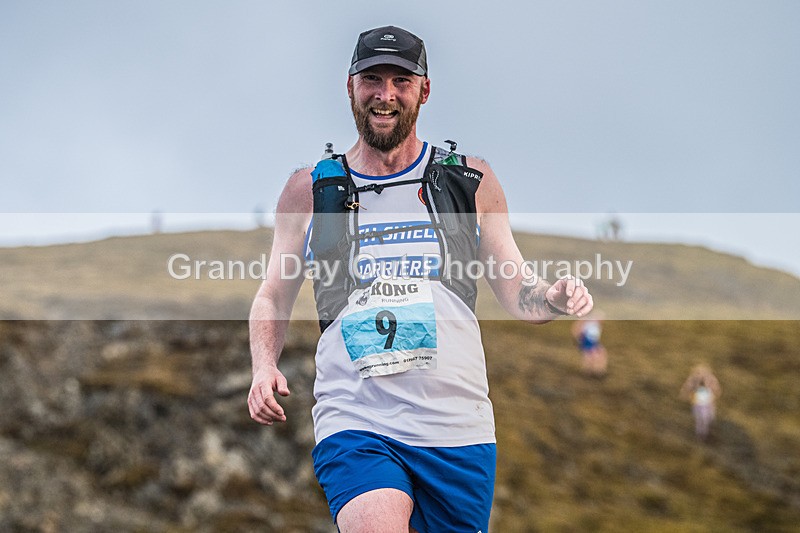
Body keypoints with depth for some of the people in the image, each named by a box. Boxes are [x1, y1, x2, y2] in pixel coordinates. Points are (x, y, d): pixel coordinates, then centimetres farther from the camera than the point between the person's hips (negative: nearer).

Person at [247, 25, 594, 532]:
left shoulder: (471, 180, 10)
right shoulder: (310, 190, 10)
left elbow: (516, 291, 14)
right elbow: (273, 297, 16)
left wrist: (554, 297, -9)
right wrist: (265, 366, -3)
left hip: (458, 425, 2)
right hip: (354, 425, -2)